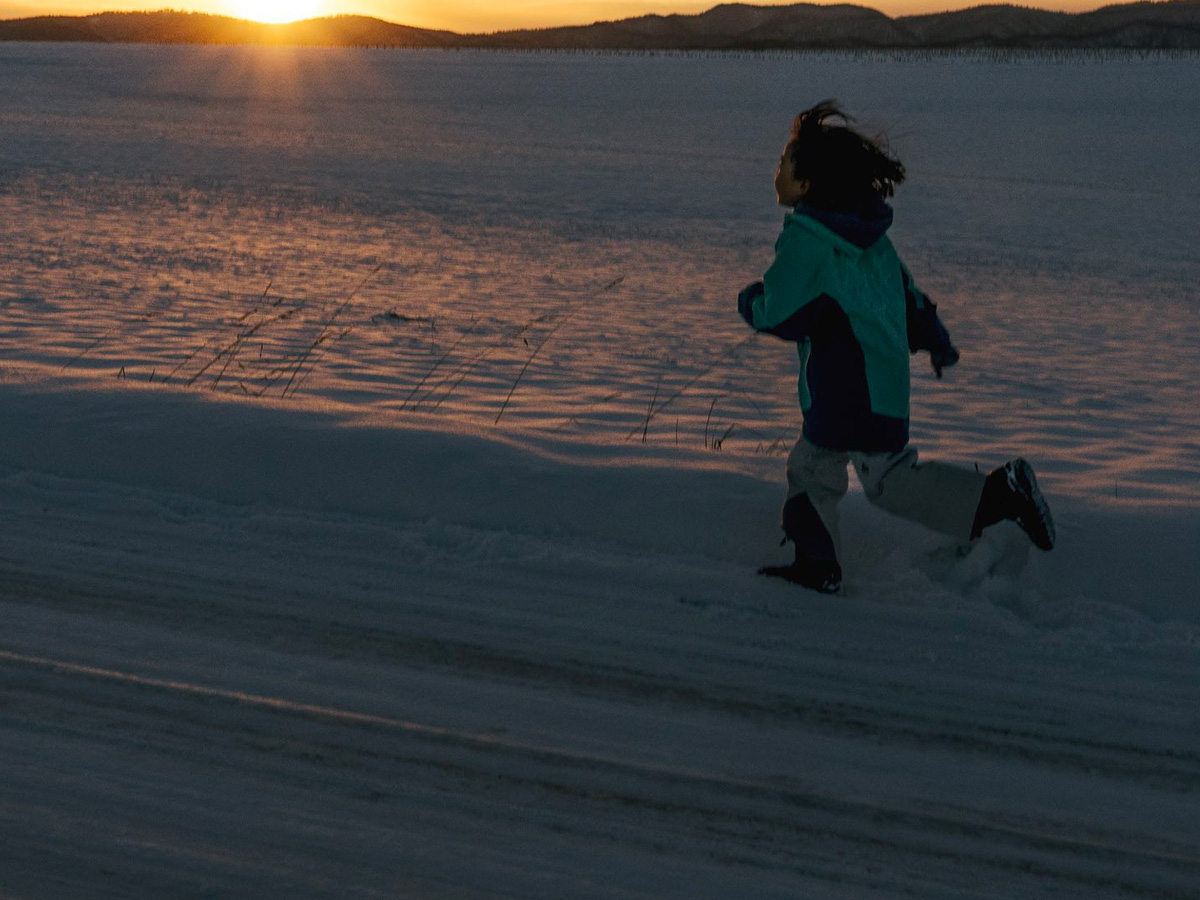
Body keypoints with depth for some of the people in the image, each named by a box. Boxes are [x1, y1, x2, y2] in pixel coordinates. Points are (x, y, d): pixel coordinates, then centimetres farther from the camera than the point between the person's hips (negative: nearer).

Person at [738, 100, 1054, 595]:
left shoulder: (806, 239, -18)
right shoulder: (865, 230, 10)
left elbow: (780, 314, -15)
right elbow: (905, 289, 20)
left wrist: (749, 300, 8)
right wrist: (934, 338, 34)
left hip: (852, 392, -10)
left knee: (889, 479, 0)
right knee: (811, 468, 17)